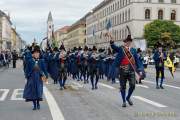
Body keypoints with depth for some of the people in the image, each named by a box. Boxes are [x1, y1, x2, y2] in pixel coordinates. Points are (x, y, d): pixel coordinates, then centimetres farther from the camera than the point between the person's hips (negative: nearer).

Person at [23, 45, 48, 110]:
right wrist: (27, 77, -2)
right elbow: (27, 70, 2)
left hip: (39, 78, 0)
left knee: (39, 91, -1)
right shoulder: (30, 61, -1)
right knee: (32, 91, 5)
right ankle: (34, 105, 18)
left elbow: (44, 69, 1)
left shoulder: (41, 61, 1)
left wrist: (46, 75, -8)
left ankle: (38, 103, 20)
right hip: (32, 78, 0)